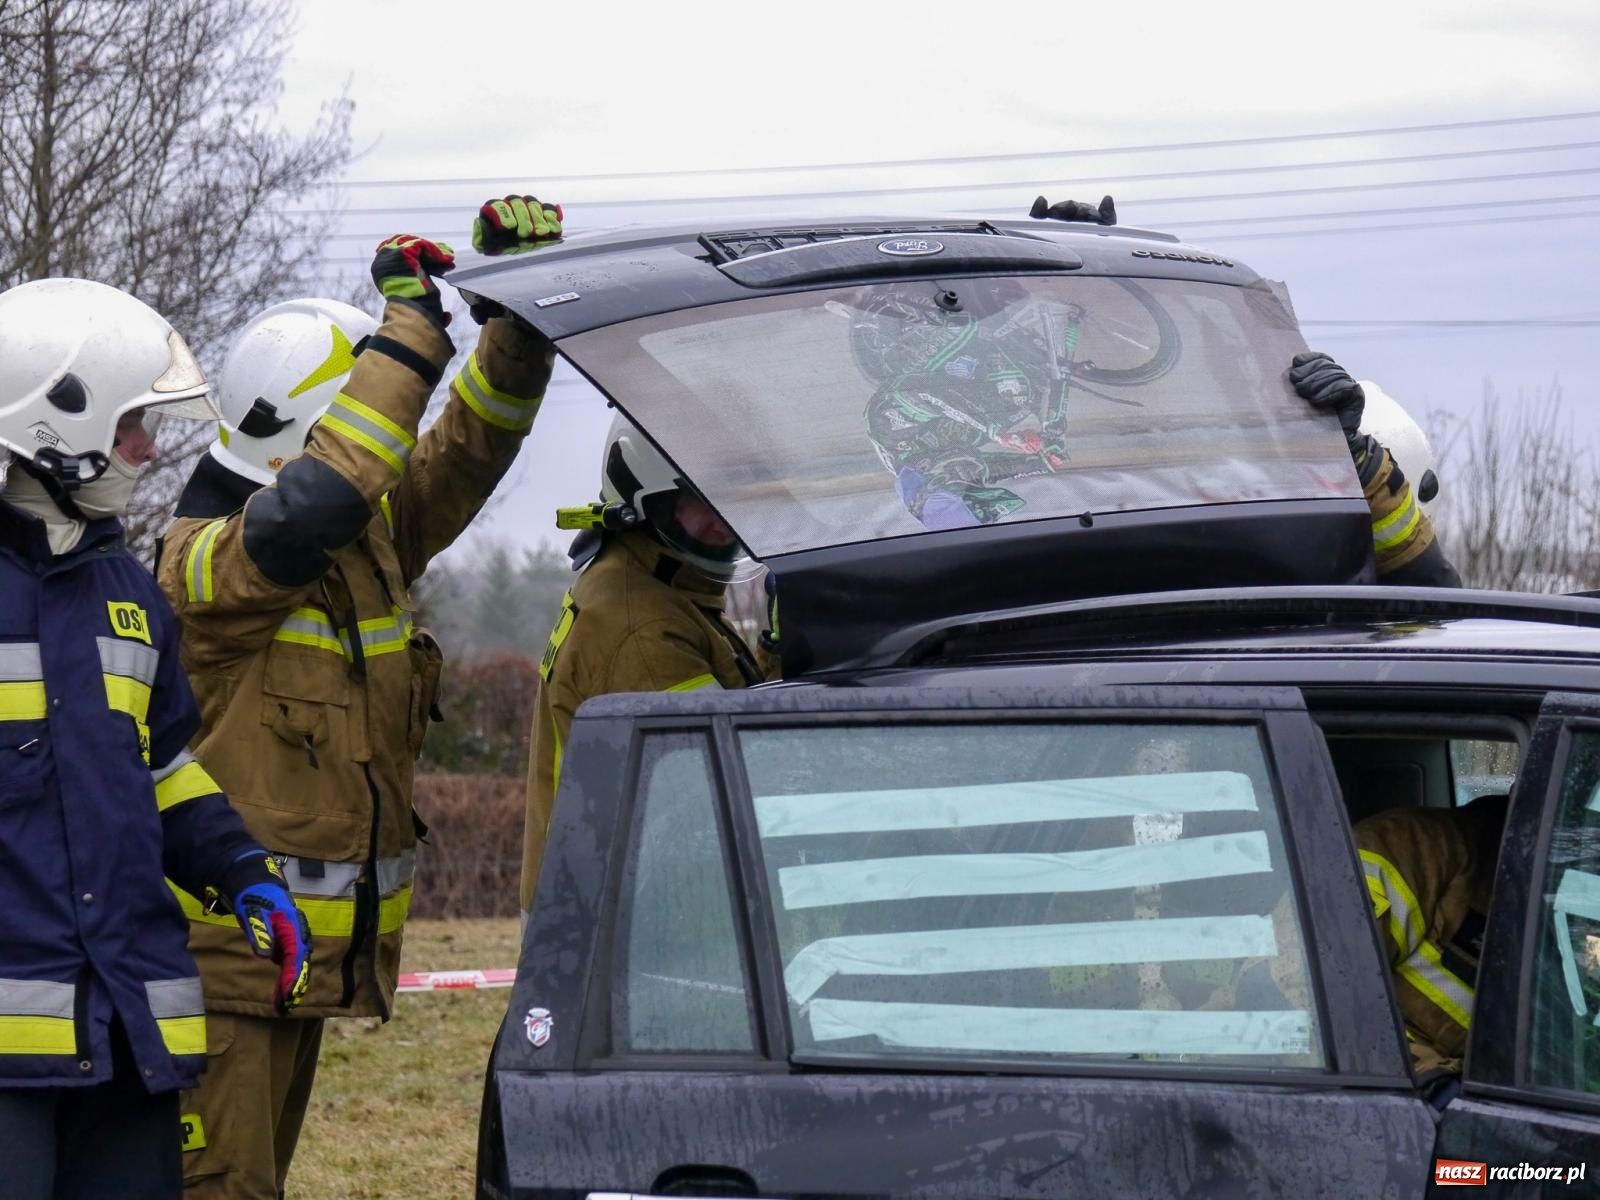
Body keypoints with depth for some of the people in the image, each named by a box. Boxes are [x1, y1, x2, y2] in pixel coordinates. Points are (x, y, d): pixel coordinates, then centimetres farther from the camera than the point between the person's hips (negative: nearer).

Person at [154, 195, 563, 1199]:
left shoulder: (374, 532, 11)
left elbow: (471, 446, 11)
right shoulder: (206, 557, -16)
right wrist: (411, 332, -30)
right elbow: (309, 513, -33)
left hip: (317, 949, 9)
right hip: (221, 952, -9)